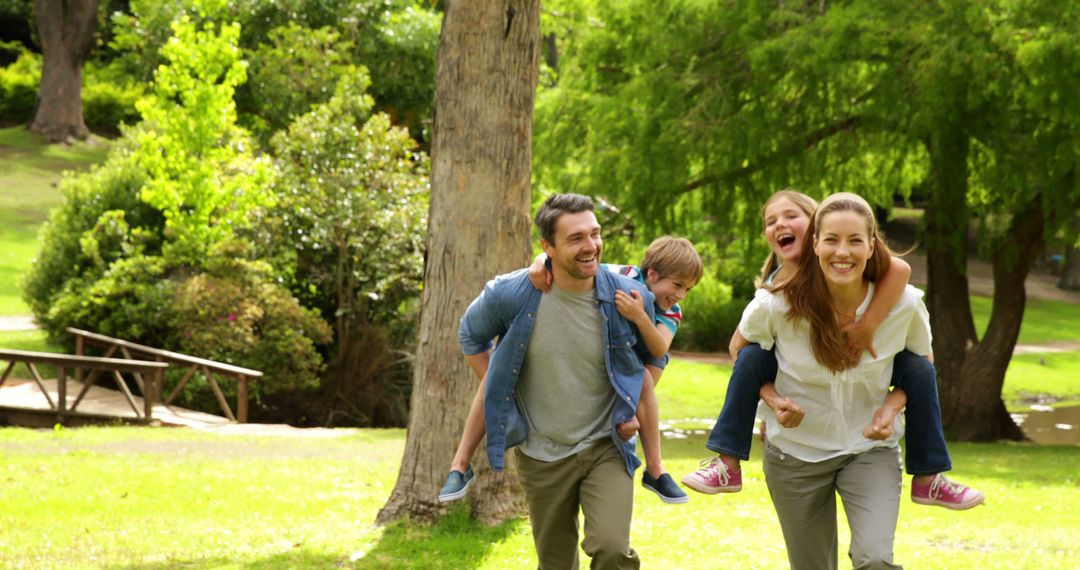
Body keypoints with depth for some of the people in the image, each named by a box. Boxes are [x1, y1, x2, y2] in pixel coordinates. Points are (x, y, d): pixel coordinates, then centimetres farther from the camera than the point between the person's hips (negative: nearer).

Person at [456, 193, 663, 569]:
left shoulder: (629, 297, -12)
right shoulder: (510, 295, -14)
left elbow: (654, 355, 11)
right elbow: (472, 336, 10)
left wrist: (637, 407, 1)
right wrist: (494, 395, 4)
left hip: (606, 449, -1)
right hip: (542, 455, 1)